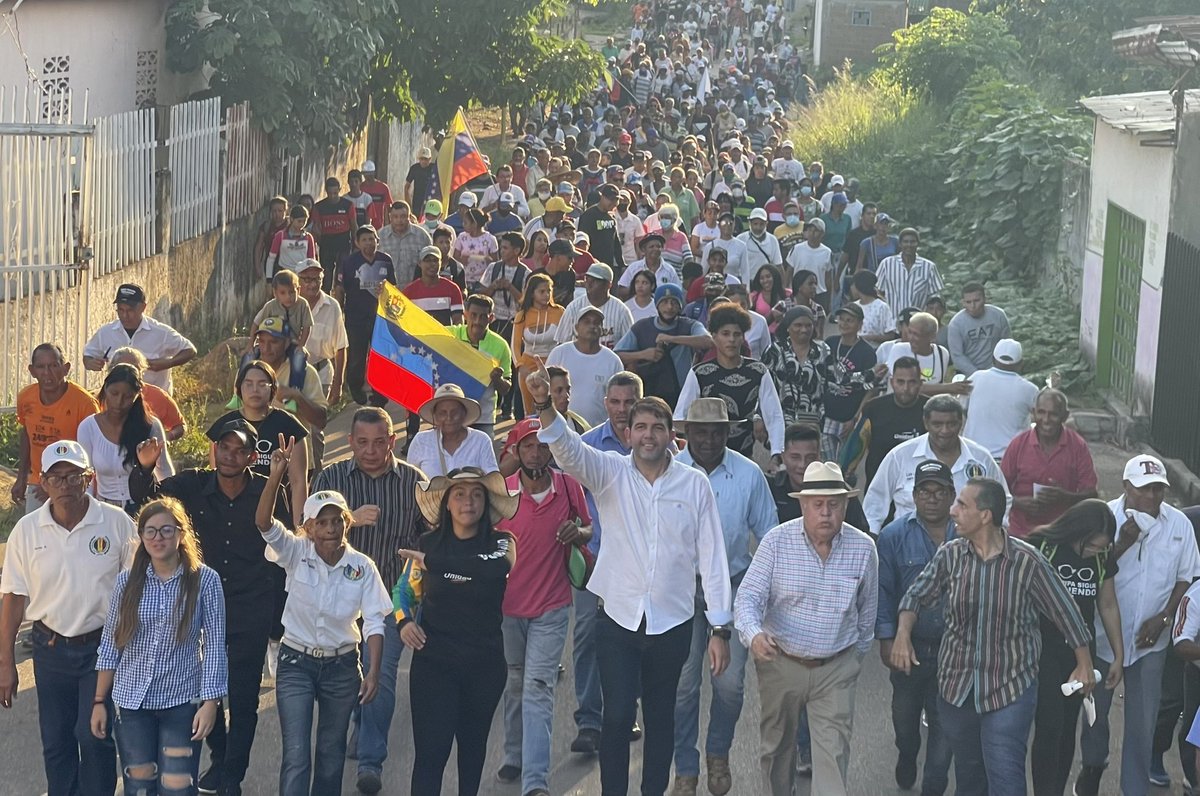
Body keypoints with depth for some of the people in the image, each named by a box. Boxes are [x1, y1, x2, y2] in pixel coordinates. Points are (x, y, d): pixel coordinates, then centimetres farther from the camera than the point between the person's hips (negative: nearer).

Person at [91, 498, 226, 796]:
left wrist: (210, 702, -11)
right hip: (131, 700, 2)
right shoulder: (126, 581, 0)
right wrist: (99, 701, 5)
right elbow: (110, 643, 6)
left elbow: (214, 645, -6)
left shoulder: (205, 580, -6)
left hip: (182, 701, -2)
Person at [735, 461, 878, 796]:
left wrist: (857, 654, 18)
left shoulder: (863, 548, -6)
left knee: (833, 755, -5)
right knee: (777, 747, 17)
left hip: (835, 668, 0)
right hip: (780, 663, 0)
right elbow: (748, 597, -15)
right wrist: (754, 634, -35)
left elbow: (867, 610, 9)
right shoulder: (777, 542, -12)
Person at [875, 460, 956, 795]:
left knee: (944, 720, 4)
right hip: (908, 644, 1)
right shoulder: (894, 535, -7)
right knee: (905, 712, 21)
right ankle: (907, 755, 50)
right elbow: (883, 589, -5)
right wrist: (886, 637, -8)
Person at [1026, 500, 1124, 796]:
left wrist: (1118, 656, 14)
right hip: (1043, 649, -5)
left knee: (1068, 728, 9)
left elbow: (1108, 606, 13)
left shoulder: (1102, 558, 3)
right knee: (1050, 727, -11)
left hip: (1078, 652, 5)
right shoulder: (1041, 547, -14)